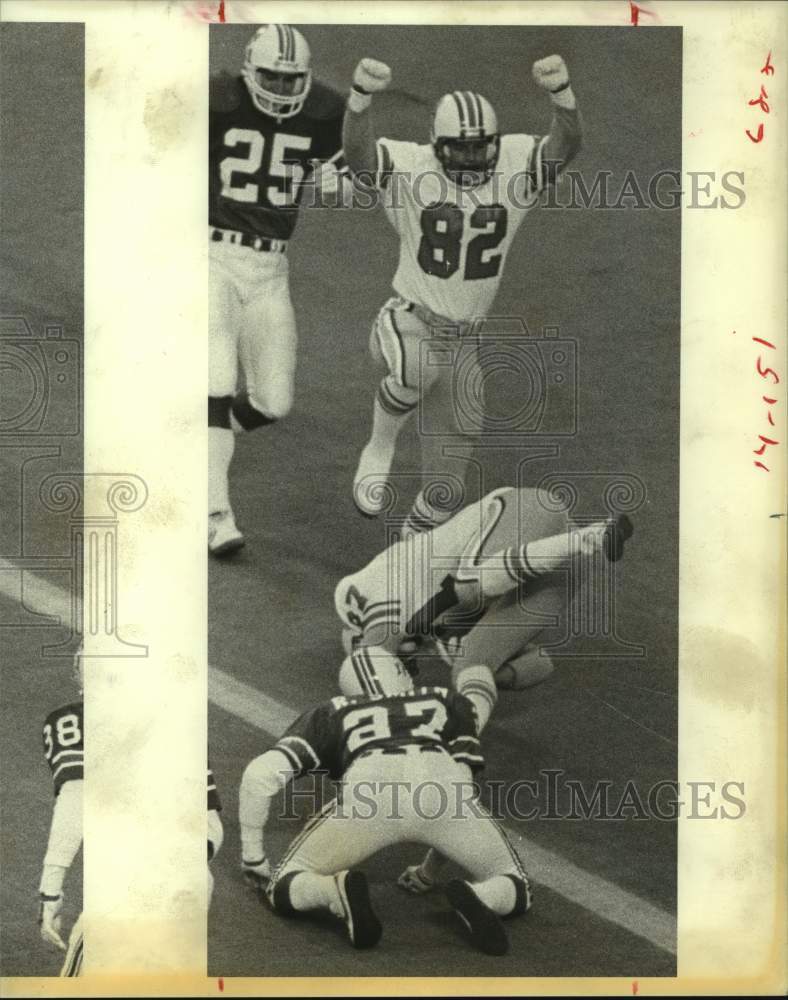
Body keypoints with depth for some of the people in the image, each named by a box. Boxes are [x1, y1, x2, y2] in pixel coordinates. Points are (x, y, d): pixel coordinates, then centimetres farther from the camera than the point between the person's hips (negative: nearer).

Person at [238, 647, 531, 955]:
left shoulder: (331, 714, 33)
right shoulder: (447, 703, 38)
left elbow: (261, 774, 22)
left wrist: (252, 857, 32)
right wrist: (434, 863, 55)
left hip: (369, 790, -1)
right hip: (442, 789, 1)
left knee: (287, 887, 19)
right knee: (515, 889, 21)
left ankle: (340, 892, -13)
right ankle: (475, 897, -12)